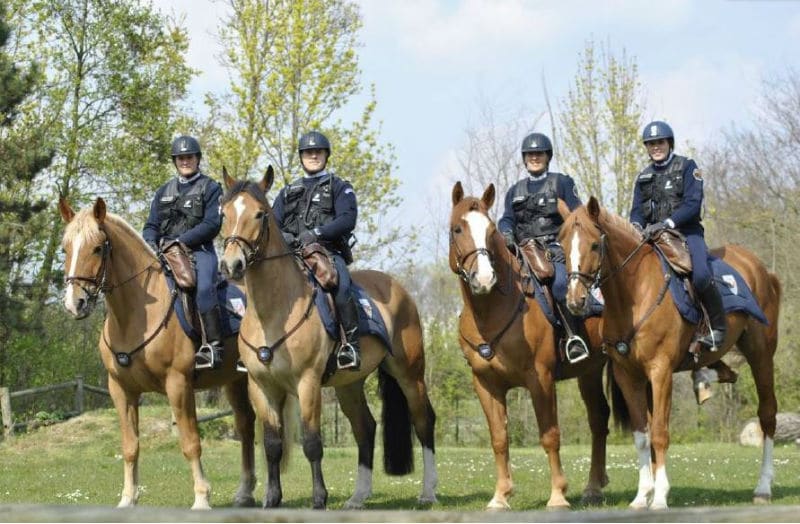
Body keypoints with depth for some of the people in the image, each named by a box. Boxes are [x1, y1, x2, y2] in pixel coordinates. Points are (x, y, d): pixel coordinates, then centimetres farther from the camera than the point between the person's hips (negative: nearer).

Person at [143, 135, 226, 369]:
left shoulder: (210, 188, 8)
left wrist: (181, 240, -15)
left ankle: (213, 347, -38)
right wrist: (151, 243, -5)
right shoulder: (164, 191, 23)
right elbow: (151, 225, 19)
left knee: (204, 288, -33)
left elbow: (212, 224, -5)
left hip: (198, 251, -6)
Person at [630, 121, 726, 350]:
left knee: (701, 276, -30)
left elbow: (693, 204, -11)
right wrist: (635, 226, -14)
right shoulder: (644, 177, 17)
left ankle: (718, 326, -15)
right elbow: (637, 210, 11)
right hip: (652, 236, 6)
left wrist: (667, 223, -25)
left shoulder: (687, 167, 1)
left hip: (686, 232, -6)